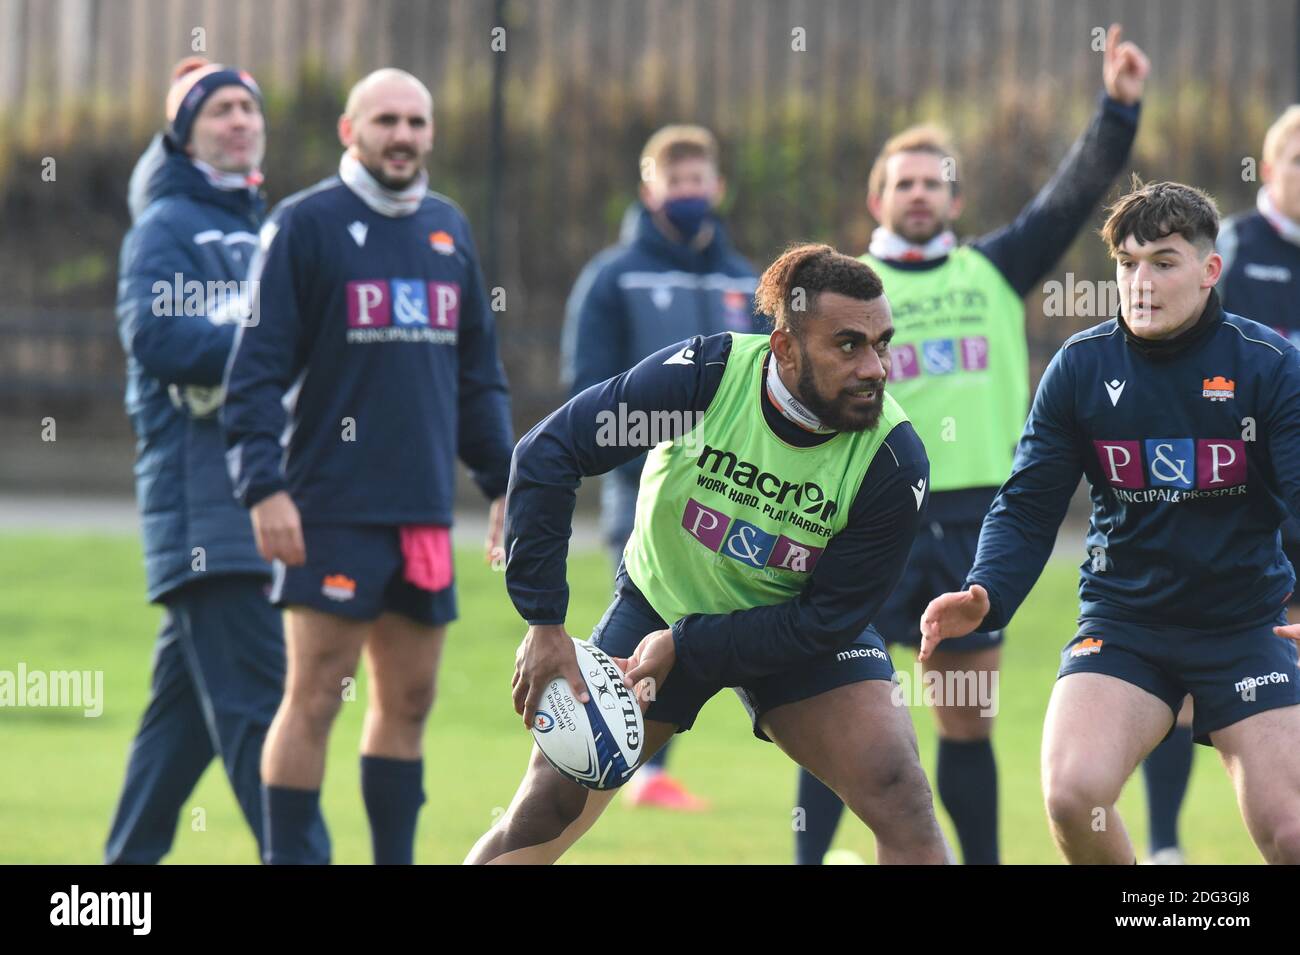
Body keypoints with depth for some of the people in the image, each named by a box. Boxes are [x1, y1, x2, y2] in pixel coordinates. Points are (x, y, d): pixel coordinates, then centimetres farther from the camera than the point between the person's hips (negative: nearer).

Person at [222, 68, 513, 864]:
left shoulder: (450, 230, 14)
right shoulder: (306, 225, -4)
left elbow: (478, 373, 21)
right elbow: (258, 366, -7)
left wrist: (505, 480, 16)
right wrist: (264, 487, -15)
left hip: (425, 513, 6)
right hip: (333, 514, -6)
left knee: (408, 700, 9)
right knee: (315, 695, -6)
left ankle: (395, 860, 16)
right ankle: (289, 856, -2)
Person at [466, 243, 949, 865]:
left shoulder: (893, 460, -26)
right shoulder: (707, 373, -27)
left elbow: (829, 617, -20)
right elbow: (546, 454, -21)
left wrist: (685, 646, -24)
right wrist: (544, 623, -23)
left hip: (794, 631, 0)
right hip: (659, 602, 0)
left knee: (902, 803, -21)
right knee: (542, 817, -3)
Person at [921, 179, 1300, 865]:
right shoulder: (1080, 367, -3)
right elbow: (1028, 507, -1)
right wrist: (985, 595, -21)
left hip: (1245, 625, -1)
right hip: (1121, 620, 1)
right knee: (1072, 794, -23)